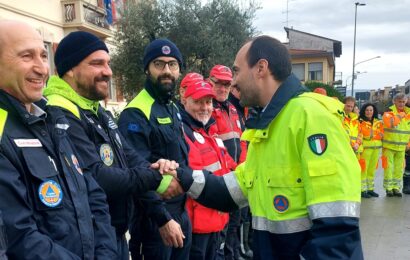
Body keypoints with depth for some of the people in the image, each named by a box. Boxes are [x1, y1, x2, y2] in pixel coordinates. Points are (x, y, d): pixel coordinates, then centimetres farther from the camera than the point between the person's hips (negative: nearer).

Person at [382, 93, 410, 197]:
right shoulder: (389, 112, -7)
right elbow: (389, 123, -29)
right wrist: (400, 116, -25)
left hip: (402, 147, 5)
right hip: (389, 146, -5)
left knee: (399, 168, 10)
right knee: (389, 167, 0)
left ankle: (396, 187, 22)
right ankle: (388, 188, 10)